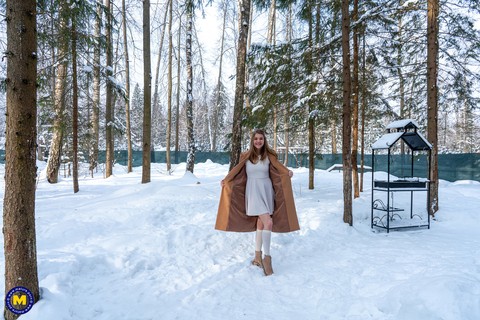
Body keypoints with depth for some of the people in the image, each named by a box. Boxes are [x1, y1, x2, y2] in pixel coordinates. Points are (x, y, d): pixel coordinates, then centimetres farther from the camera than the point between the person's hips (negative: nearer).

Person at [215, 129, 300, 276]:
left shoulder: (269, 156, 0)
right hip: (254, 192, -3)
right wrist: (225, 180, 1)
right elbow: (237, 170, 5)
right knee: (269, 222, -15)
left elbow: (279, 168, -3)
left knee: (260, 223, 8)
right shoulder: (246, 156, -2)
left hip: (267, 191, 3)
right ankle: (267, 257, -7)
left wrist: (288, 172, -22)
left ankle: (258, 256, 21)